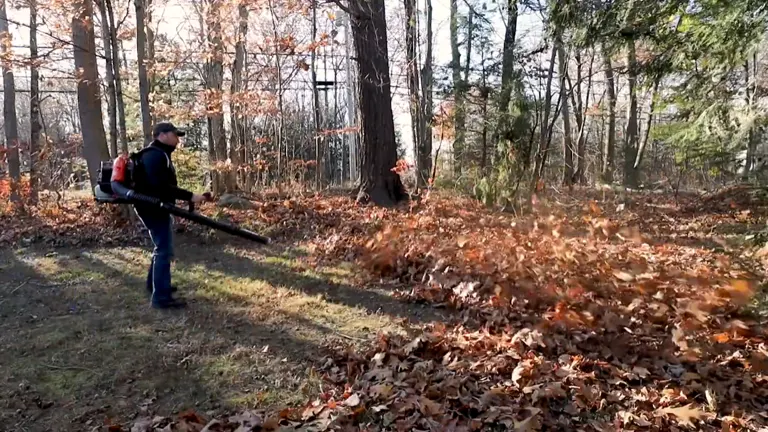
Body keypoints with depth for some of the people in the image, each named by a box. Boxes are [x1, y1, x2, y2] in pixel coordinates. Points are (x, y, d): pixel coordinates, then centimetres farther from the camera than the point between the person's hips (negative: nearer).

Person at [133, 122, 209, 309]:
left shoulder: (160, 154, 17)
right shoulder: (155, 155, -18)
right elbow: (161, 186, -28)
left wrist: (188, 196, 11)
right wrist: (189, 196, -28)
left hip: (157, 207, 11)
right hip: (153, 208, -11)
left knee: (161, 247, 23)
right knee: (164, 250, -10)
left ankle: (155, 284, 37)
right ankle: (161, 297, -6)